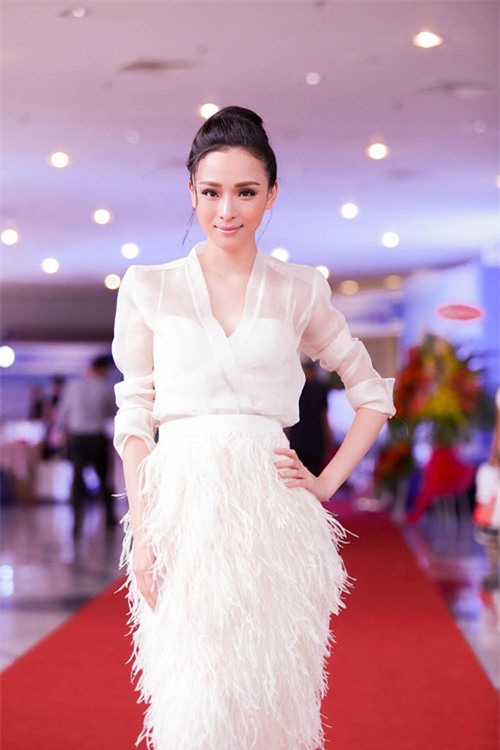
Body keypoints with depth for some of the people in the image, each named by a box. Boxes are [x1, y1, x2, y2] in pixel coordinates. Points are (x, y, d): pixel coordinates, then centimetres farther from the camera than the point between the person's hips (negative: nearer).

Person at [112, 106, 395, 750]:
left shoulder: (300, 292, 8)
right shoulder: (149, 289, 6)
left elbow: (372, 393, 15)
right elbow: (134, 414, 5)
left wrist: (328, 482, 4)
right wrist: (141, 528, -4)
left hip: (273, 518, 1)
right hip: (181, 511, -1)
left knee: (271, 695, 1)